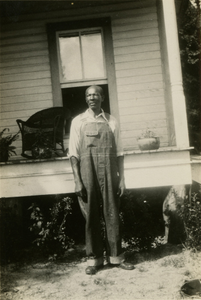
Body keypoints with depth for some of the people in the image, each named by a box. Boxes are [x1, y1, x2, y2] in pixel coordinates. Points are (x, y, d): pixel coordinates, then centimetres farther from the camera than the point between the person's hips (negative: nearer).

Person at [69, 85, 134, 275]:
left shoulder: (111, 122, 8)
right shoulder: (78, 122, 5)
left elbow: (119, 153, 8)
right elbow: (74, 154, 1)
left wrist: (122, 178, 3)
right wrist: (77, 181, -7)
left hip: (109, 175, 1)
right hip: (88, 174, -1)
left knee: (112, 215, 6)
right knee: (91, 217, 5)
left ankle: (116, 256, 18)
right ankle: (94, 259, 16)